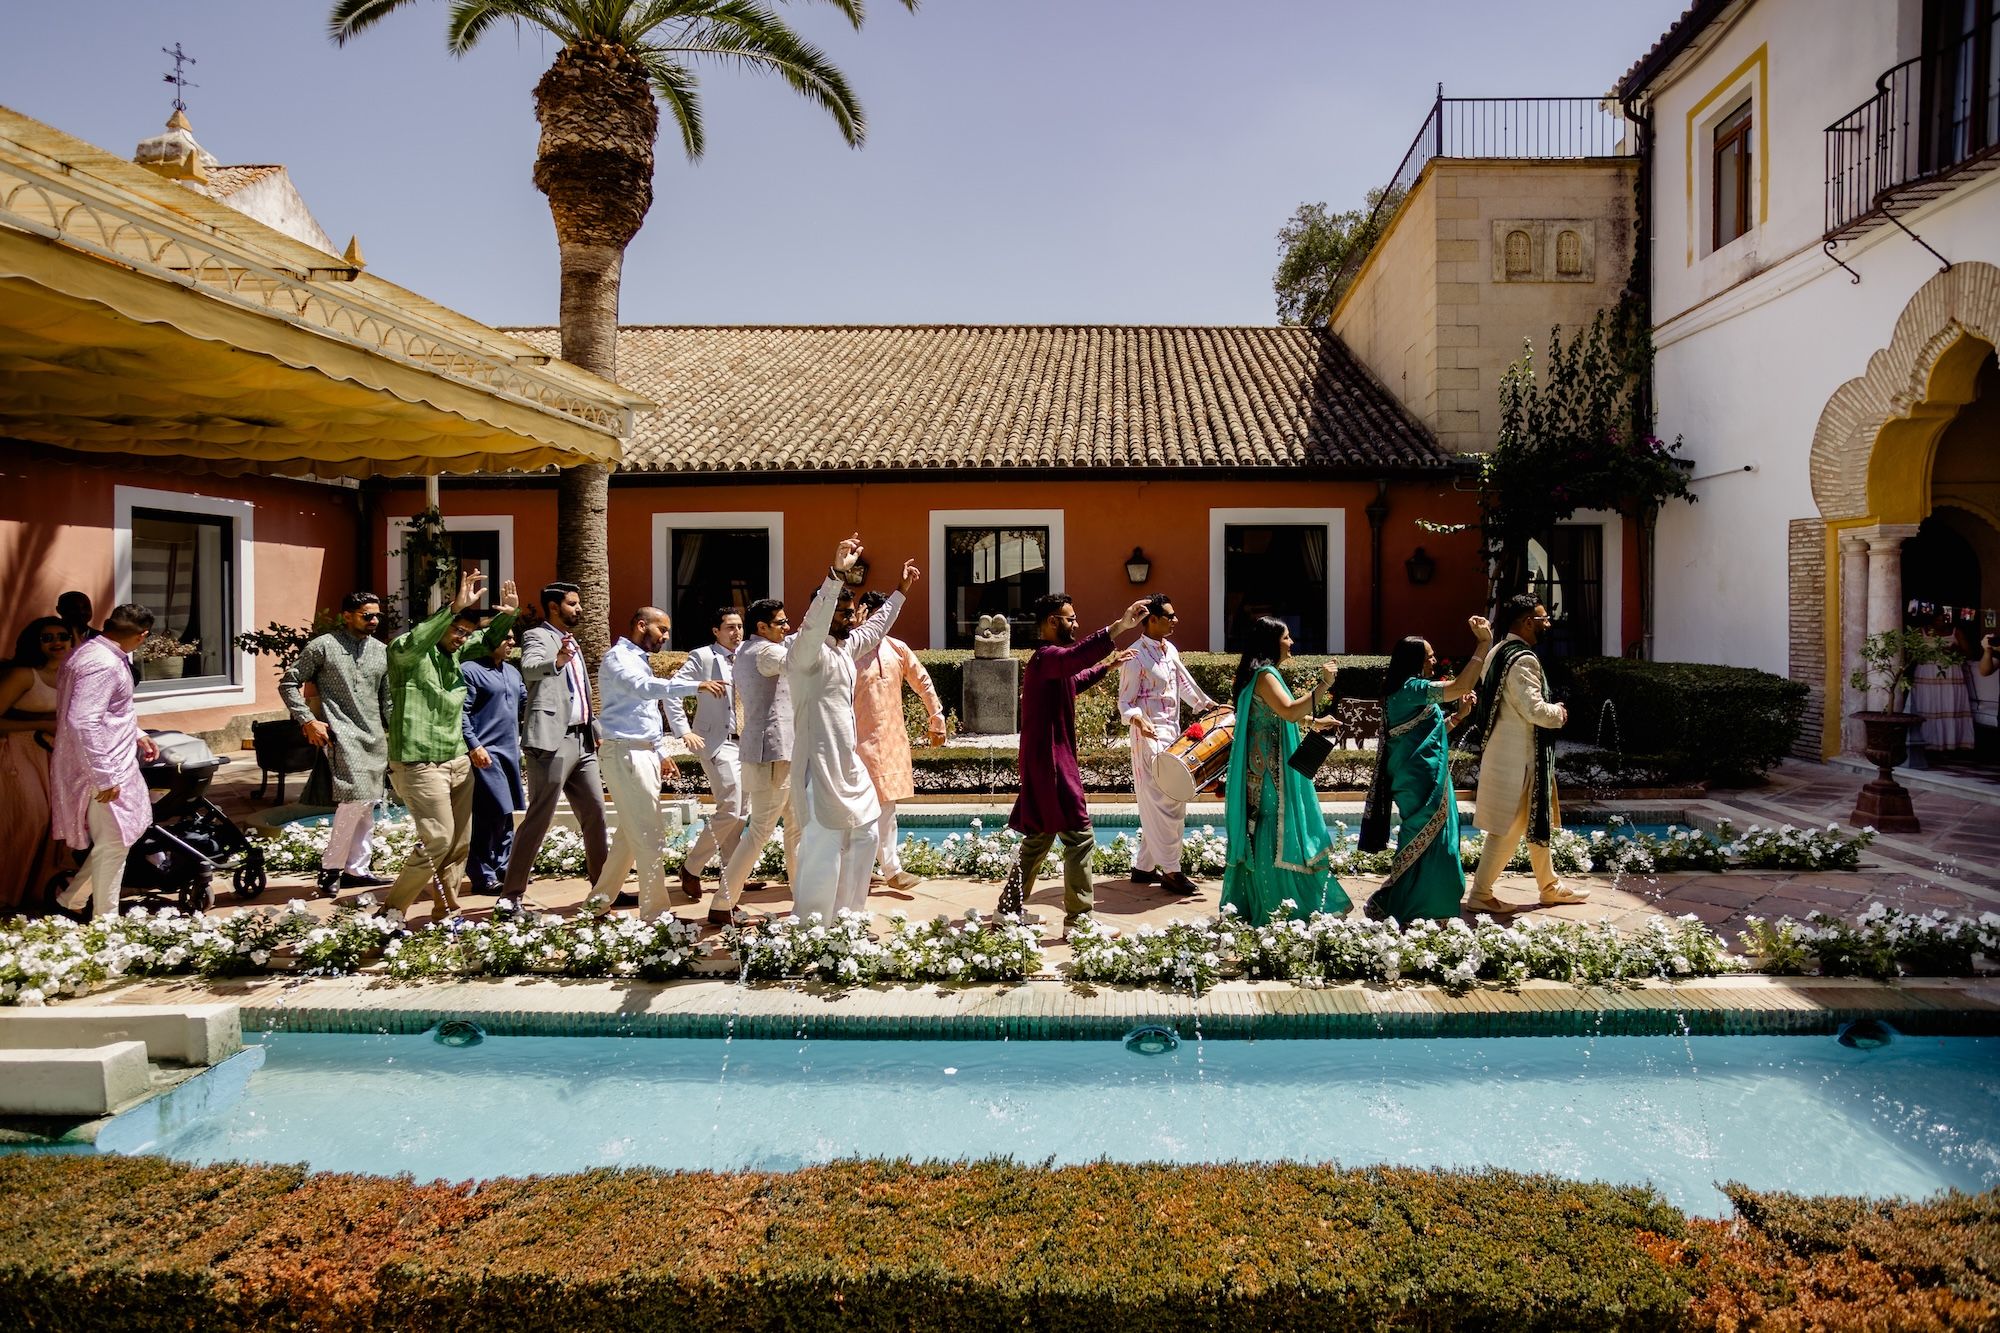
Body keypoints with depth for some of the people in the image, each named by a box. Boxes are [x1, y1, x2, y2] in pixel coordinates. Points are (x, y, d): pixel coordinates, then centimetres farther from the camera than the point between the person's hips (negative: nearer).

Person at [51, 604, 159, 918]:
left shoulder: (101, 654, 8)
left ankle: (72, 901, 30)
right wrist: (104, 778, -27)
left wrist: (137, 735, 25)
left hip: (114, 763, 10)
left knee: (118, 838, 21)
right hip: (103, 770, -10)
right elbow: (82, 723, -30)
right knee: (114, 843, 2)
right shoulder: (103, 665, -24)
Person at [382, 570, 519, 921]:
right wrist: (455, 607, -43)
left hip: (457, 761, 8)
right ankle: (391, 910, 4)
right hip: (419, 764, -8)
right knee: (437, 840, -12)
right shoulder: (406, 652, -11)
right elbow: (411, 645, -34)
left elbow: (487, 640, 25)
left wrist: (508, 614, 4)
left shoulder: (455, 652, 10)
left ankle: (446, 910, 22)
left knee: (461, 842, 10)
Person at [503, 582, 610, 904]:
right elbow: (529, 669, -27)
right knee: (539, 818, -7)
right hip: (552, 741, -9)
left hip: (582, 741, 9)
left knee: (595, 813, 11)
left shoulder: (571, 643, 22)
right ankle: (511, 894, 0)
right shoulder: (536, 636, -4)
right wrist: (556, 662, -46)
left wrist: (598, 729, 22)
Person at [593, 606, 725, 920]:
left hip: (645, 753, 10)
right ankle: (655, 912, -7)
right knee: (650, 834, -10)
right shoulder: (618, 658, -9)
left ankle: (600, 899, 23)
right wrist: (697, 686, -37)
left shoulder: (639, 660, 21)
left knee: (631, 832, 13)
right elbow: (645, 687, -29)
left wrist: (661, 753, 21)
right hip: (626, 752, -10)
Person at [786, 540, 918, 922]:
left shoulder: (845, 647, 13)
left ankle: (843, 913, 29)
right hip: (820, 764, -10)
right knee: (823, 849, -9)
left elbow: (874, 629, 32)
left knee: (864, 834, 16)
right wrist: (837, 573, -45)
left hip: (848, 763, 10)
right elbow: (814, 623, -35)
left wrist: (901, 591, 38)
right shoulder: (806, 652, -13)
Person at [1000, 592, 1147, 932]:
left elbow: (1073, 681, 39)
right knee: (1079, 836, -7)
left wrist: (1107, 665, 41)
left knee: (1039, 836, 17)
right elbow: (1075, 657, -41)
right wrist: (1119, 626, -49)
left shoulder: (1051, 661, 17)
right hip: (1051, 762, -11)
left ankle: (1010, 905, 23)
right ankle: (1078, 918, -4)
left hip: (1044, 762, 11)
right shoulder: (1046, 657, -16)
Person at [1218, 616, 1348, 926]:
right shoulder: (1265, 674, -16)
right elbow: (1289, 711, -30)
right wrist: (1323, 685, -31)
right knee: (1274, 834, -6)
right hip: (1269, 768, -10)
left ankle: (1252, 904, 18)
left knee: (1262, 834, 13)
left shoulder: (1265, 672, 16)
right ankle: (1275, 908, -1)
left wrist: (1313, 720, 32)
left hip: (1267, 766, 10)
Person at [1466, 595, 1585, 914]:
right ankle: (1480, 895, 4)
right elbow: (1534, 710, -25)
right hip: (1519, 756, -10)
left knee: (1537, 822, 19)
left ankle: (1550, 887, 31)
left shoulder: (1498, 653, 11)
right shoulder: (1523, 659, -20)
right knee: (1508, 828, -2)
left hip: (1509, 752, 10)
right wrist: (1559, 713, -6)